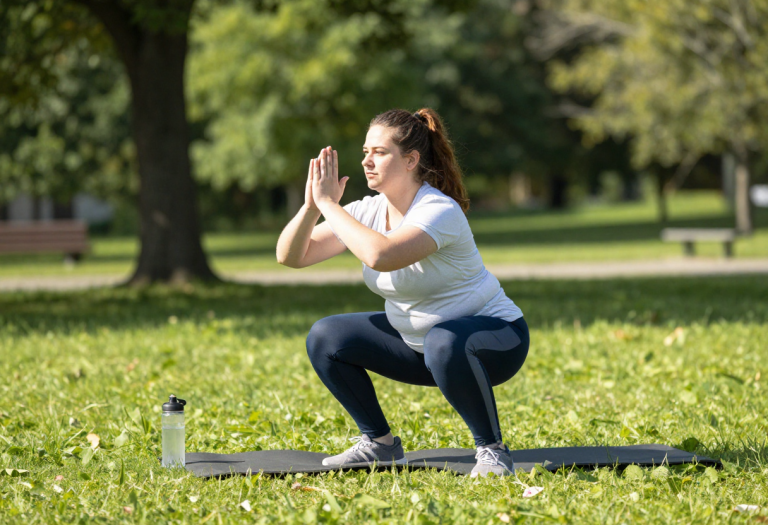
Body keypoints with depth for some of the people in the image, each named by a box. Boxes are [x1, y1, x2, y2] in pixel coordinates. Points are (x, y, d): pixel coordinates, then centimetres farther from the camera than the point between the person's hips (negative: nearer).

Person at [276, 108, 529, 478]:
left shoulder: (439, 212, -26)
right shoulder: (369, 211, -5)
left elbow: (381, 256, -45)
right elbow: (290, 256, -7)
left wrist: (329, 205, -34)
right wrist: (312, 206, -24)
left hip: (494, 338, -8)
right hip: (417, 339, 8)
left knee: (444, 343, -41)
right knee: (325, 339, -2)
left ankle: (493, 450, -20)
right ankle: (379, 443, 11)